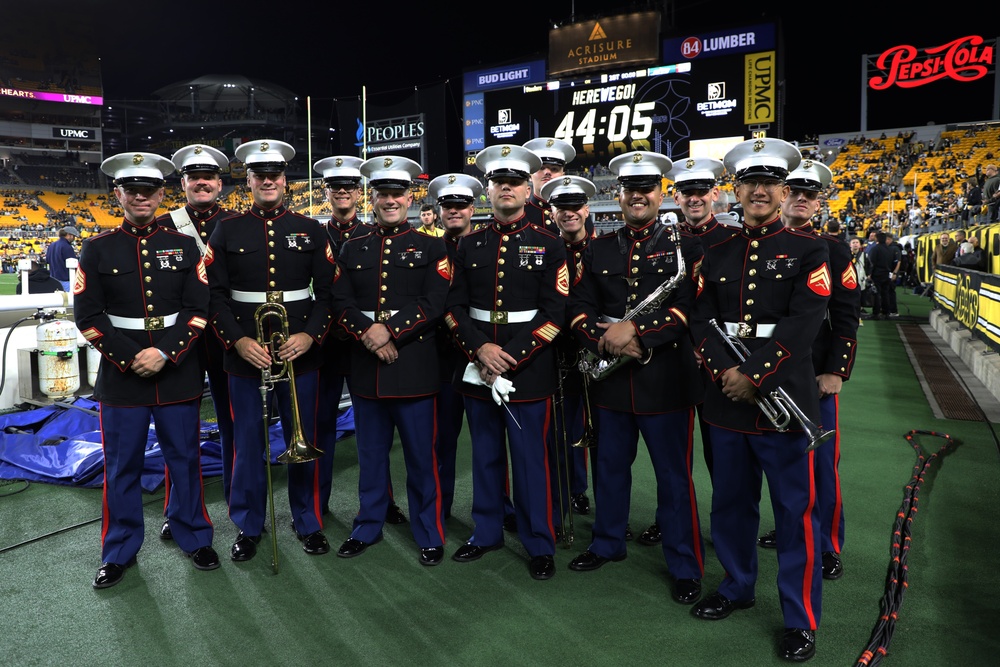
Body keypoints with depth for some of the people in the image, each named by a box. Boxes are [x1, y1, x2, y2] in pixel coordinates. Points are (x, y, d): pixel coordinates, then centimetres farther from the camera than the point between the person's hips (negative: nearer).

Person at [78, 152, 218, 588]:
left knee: (185, 459, 10)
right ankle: (120, 551, 25)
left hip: (178, 373, 0)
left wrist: (164, 353, -14)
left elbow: (199, 309, -3)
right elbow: (88, 315, -2)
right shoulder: (97, 249, 3)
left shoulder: (184, 246, 3)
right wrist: (130, 359, -11)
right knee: (122, 466, 9)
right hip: (121, 374, 0)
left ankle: (194, 537, 27)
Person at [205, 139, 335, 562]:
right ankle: (248, 526, 26)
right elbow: (216, 294, 0)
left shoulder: (311, 231, 4)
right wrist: (239, 341, -13)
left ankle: (308, 522, 27)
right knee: (247, 443, 9)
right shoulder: (227, 231, 3)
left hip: (300, 354, 0)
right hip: (245, 355, 0)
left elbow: (327, 291, 2)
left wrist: (310, 336, -12)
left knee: (303, 440, 9)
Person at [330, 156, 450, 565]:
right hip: (365, 368, 3)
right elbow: (341, 305, 4)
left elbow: (435, 304, -8)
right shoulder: (352, 250, 12)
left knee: (421, 455, 4)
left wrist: (390, 330, -17)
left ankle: (429, 535, 18)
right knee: (370, 453, 14)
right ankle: (368, 527, 30)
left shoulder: (431, 247, 3)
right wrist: (368, 334, -14)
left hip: (415, 366, -3)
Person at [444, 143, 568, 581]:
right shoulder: (470, 245, 8)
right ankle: (486, 532, 32)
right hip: (476, 366, 3)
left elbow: (554, 313, -8)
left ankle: (540, 545, 19)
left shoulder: (549, 246, -1)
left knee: (531, 459, 5)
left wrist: (511, 358, -14)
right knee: (485, 455, 15)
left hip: (529, 369, -3)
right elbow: (455, 306, 4)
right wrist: (480, 349, -12)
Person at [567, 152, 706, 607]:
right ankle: (608, 542, 37)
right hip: (611, 377, 4)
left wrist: (634, 329, -21)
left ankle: (685, 566, 19)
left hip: (666, 378, -4)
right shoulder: (599, 249, 10)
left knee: (674, 474, 5)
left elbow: (689, 307, -12)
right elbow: (580, 308, 4)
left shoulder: (685, 246, -1)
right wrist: (607, 341, -14)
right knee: (610, 464, 17)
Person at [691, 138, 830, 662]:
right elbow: (702, 322, 4)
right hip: (727, 400, 4)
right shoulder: (717, 256, 11)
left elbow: (803, 324, -13)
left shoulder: (808, 250, -1)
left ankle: (801, 619, 20)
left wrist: (753, 376, -17)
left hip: (783, 397, -4)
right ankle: (738, 586, 36)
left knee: (795, 511, 5)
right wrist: (724, 371, -12)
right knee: (730, 502, 16)